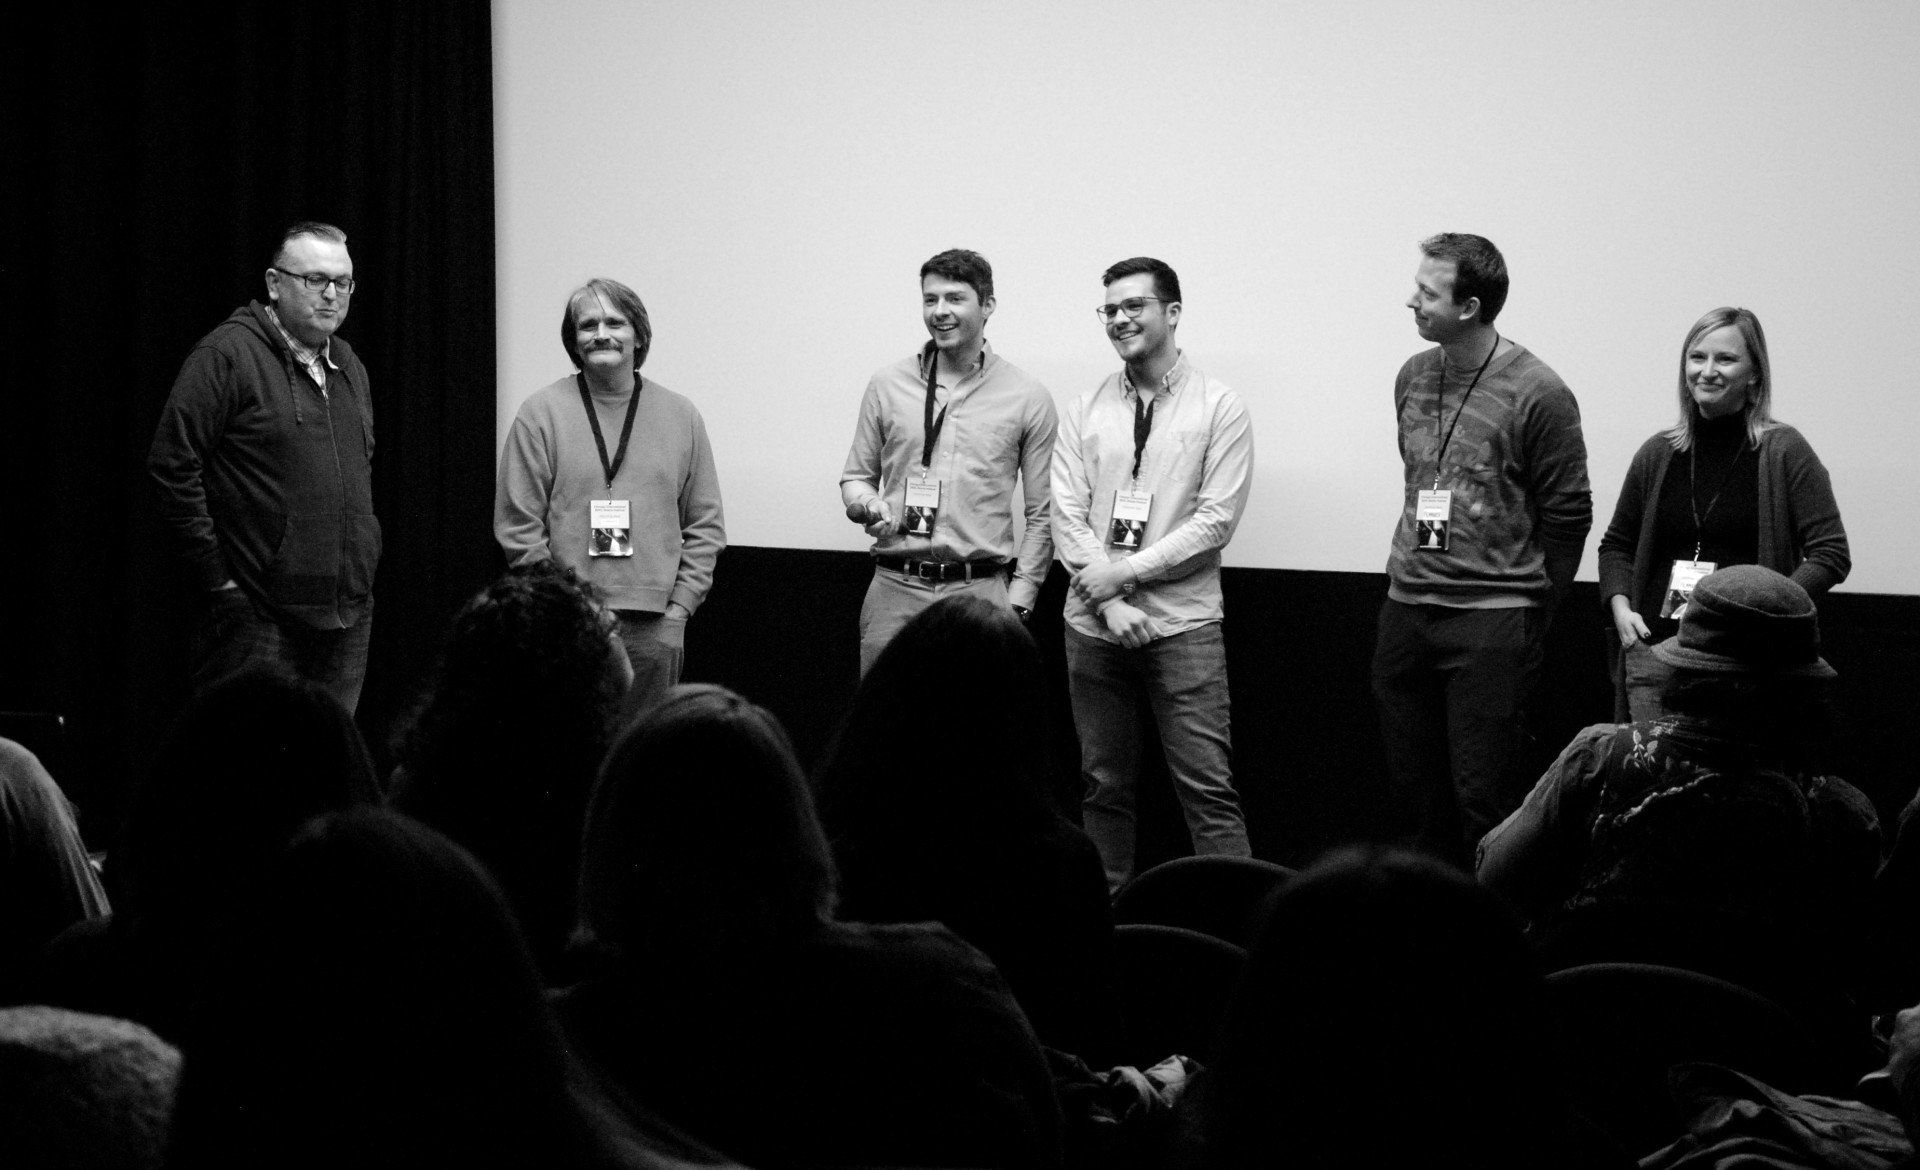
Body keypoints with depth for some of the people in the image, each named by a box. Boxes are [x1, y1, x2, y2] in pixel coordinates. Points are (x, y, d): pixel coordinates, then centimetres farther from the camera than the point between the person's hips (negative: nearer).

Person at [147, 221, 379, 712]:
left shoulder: (350, 368, 17)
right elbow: (171, 464, -12)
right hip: (258, 614, -7)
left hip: (349, 615, 7)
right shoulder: (227, 355, -7)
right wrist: (216, 576, -13)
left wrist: (362, 562, 17)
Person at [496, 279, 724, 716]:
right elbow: (518, 525, -1)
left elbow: (705, 526, 13)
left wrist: (680, 606, 2)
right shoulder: (541, 413, 2)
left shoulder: (681, 417, 11)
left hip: (656, 627, 2)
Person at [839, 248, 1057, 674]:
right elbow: (857, 476, 17)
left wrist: (1018, 601, -1)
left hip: (980, 592, -2)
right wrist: (867, 505, -6)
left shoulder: (1028, 397, 3)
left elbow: (1041, 514, 5)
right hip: (894, 591, 2)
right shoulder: (886, 385, 9)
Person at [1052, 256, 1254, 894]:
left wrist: (1128, 571, -12)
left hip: (1182, 622, -3)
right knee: (1104, 785, 9)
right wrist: (1108, 601, -10)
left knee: (1208, 789, -7)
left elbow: (1217, 518, -6)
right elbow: (1067, 516, 3)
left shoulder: (1219, 407, 0)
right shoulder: (1085, 411, 9)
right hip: (1094, 624, 4)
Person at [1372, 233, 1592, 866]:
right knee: (1413, 786, 11)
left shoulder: (1538, 395, -11)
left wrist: (1529, 616, 0)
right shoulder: (1413, 377, 8)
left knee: (1482, 794, -5)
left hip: (1492, 622, -6)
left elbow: (1567, 516, -5)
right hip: (1406, 610, 6)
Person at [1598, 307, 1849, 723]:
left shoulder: (1783, 452, 0)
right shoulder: (1657, 454, 12)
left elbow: (1831, 553, -4)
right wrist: (1620, 607, 5)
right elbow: (1617, 545, 24)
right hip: (1654, 653, 4)